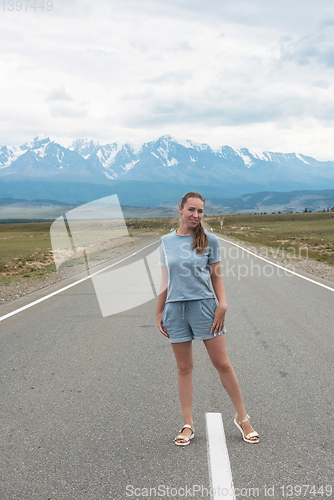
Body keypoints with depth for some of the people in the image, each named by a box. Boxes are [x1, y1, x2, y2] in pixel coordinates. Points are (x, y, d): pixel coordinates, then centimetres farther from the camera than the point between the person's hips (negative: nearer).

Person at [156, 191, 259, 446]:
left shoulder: (210, 240, 0)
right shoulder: (166, 242, 6)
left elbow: (216, 276, 4)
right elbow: (165, 280, 11)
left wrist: (222, 304, -9)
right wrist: (159, 312, 10)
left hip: (204, 306, -2)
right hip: (175, 308, 2)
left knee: (222, 364, 3)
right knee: (184, 368, 9)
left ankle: (242, 418, 19)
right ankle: (188, 425, 18)